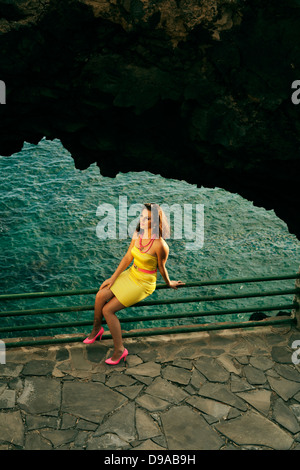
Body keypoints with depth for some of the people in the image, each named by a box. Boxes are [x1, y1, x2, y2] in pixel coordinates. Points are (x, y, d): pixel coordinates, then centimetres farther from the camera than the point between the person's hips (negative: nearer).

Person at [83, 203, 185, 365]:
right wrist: (113, 278, -1)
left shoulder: (160, 245, -26)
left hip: (144, 283, -6)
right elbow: (127, 258, 1)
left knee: (108, 310, -13)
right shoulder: (137, 234, -5)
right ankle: (96, 329, 13)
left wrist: (169, 283, 7)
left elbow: (161, 268, -8)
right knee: (101, 295, -14)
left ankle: (119, 350, 2)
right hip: (130, 274, 6)